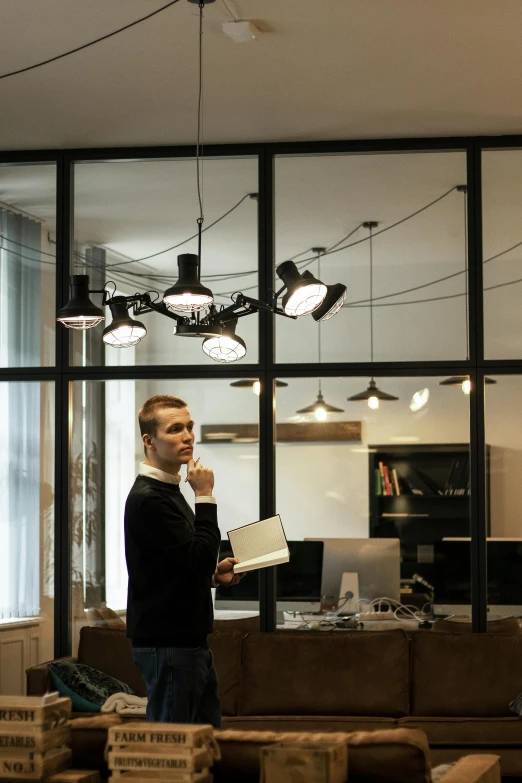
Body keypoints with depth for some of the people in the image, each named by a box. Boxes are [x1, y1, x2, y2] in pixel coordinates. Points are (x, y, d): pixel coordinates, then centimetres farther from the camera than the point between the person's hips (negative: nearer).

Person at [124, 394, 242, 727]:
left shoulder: (168, 493, 17)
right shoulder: (147, 499, -16)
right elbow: (201, 556, -22)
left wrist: (214, 573, 9)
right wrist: (205, 496, -16)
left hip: (190, 638, 10)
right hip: (167, 645, -10)